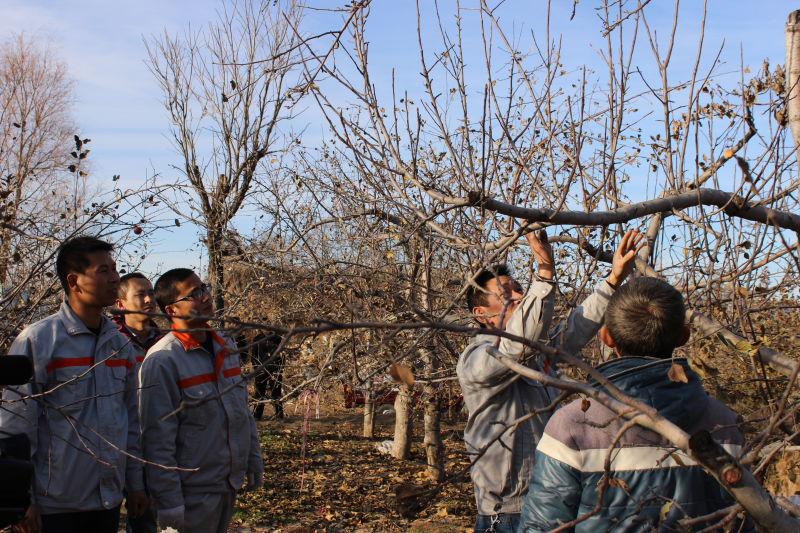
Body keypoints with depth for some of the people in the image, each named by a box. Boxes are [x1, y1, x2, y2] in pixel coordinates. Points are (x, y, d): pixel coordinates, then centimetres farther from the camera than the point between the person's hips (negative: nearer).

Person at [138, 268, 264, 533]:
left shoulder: (226, 348, 6)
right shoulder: (162, 361, -17)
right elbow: (158, 439, -18)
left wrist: (254, 461, 15)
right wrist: (168, 501, -19)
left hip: (230, 484, 7)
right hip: (193, 492, -7)